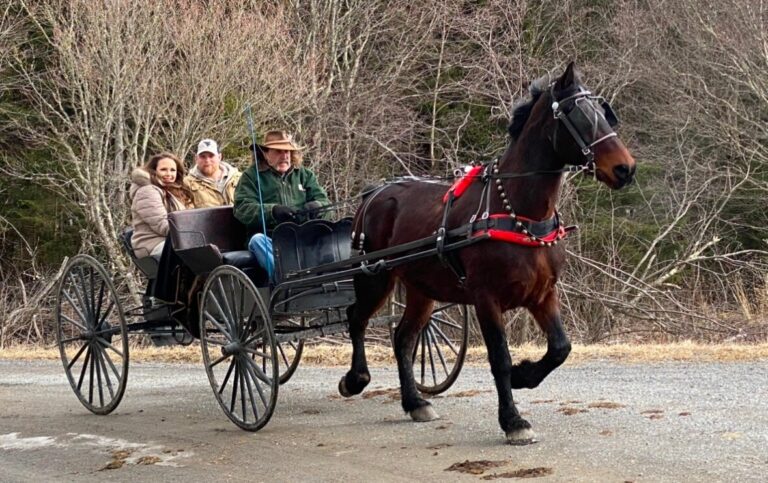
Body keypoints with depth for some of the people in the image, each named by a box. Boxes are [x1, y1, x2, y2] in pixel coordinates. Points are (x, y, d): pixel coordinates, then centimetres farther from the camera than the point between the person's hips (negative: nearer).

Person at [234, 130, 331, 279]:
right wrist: (273, 211, -20)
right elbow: (242, 209, -3)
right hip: (269, 237, -2)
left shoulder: (303, 174, 23)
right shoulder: (251, 176, 12)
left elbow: (324, 201, 13)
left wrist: (313, 207, -13)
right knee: (257, 240, -34)